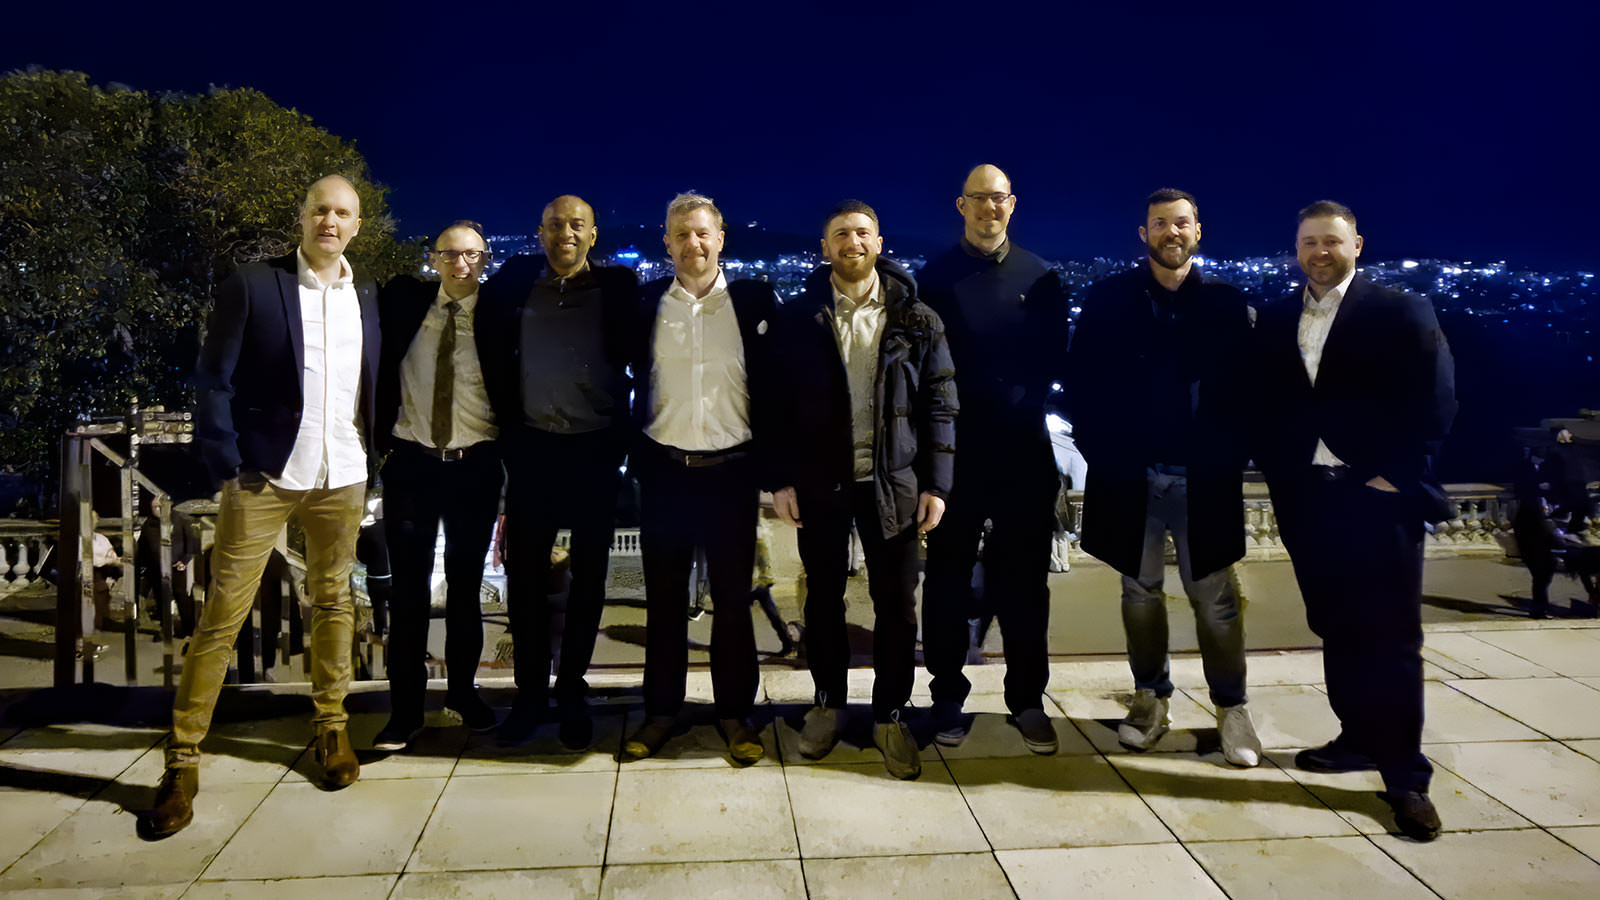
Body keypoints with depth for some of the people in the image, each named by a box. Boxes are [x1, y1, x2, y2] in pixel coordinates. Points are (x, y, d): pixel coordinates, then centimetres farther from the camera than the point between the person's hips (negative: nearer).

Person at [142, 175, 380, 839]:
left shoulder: (368, 300, 9)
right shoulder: (252, 285, -2)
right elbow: (213, 379, -4)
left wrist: (376, 459, 4)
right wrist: (227, 464, -10)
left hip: (342, 479, 4)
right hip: (265, 477, -3)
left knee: (334, 603, 13)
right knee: (221, 616, -1)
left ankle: (331, 729, 27)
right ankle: (182, 762, 9)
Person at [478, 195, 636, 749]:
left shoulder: (619, 289, 1)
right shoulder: (513, 285, 7)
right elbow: (496, 363, 11)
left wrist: (621, 437, -3)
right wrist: (507, 431, 6)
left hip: (595, 451, -1)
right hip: (532, 448, 2)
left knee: (588, 579, 7)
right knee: (524, 574, 6)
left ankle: (572, 693, 21)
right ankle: (531, 692, 20)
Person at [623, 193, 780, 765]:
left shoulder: (755, 300, 1)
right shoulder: (645, 304, 4)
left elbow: (774, 385, 2)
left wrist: (767, 464, -2)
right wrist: (633, 455, 2)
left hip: (731, 471, -1)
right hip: (664, 472, 1)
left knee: (732, 599, 8)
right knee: (664, 598, 10)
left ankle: (735, 713, 21)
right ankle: (661, 711, 23)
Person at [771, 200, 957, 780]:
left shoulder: (916, 319, 2)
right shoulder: (798, 318, 2)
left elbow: (939, 403, 1)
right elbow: (780, 403, 1)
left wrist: (936, 483, -4)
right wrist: (782, 479, -5)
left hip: (893, 481, 0)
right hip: (819, 482, 0)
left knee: (896, 603, 5)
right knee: (824, 597, 12)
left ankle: (891, 715, 22)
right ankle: (828, 702, 30)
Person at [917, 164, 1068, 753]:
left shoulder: (1040, 277, 9)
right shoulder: (935, 277, 3)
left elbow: (1052, 354, 9)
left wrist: (1024, 401, -4)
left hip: (1023, 450, 2)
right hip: (956, 449, -1)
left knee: (1024, 579, 7)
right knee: (949, 578, 6)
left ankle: (1027, 700, 20)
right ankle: (948, 699, 19)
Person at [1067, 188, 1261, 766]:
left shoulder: (1225, 302, 4)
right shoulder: (1109, 298, 3)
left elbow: (1244, 385, 1)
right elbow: (1083, 379, 1)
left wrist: (1230, 457, -7)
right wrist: (1100, 450, -6)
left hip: (1204, 476, 0)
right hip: (1130, 474, 1)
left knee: (1214, 597, 4)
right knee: (1140, 590, 11)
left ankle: (1231, 709, 17)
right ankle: (1150, 701, 23)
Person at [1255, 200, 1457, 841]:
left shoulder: (1403, 313, 0)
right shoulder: (1275, 323, 11)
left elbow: (1436, 403, -5)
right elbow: (1262, 405, 12)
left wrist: (1393, 476, -12)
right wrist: (1275, 467, -1)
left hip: (1376, 494, -4)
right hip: (1304, 497, 4)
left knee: (1391, 637, -2)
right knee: (1335, 627, 12)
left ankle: (1404, 777, 6)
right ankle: (1359, 739, 27)